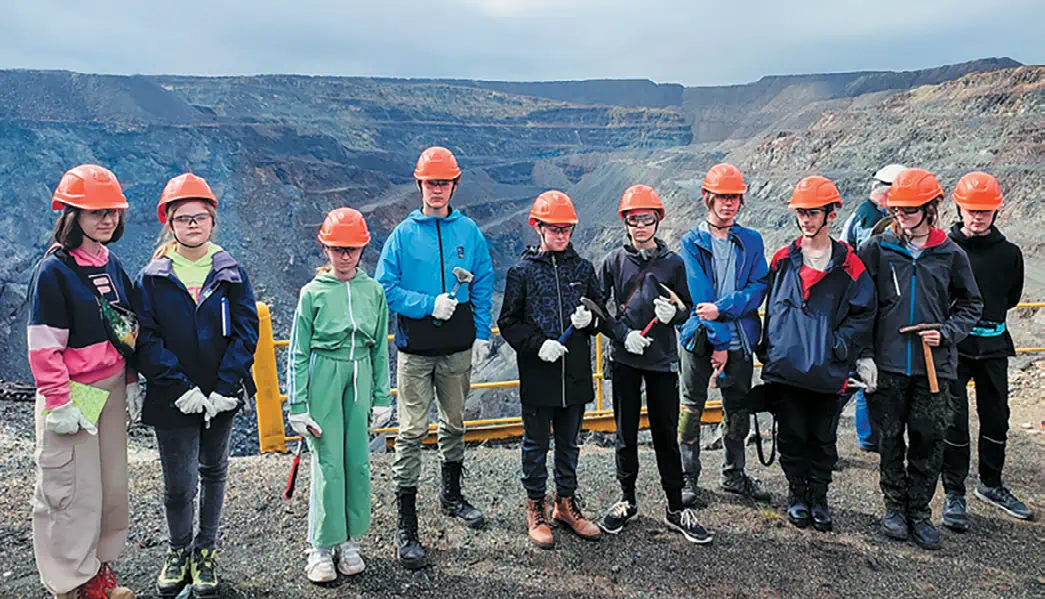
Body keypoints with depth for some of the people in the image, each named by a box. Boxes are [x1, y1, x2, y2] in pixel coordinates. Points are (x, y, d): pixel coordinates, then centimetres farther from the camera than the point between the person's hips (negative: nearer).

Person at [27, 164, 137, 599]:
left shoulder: (111, 265, 9)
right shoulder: (54, 270, -12)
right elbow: (43, 345, -14)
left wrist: (130, 383, 13)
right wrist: (59, 403, -16)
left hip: (111, 391, 7)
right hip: (73, 397, -7)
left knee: (112, 484, 11)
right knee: (74, 491, 1)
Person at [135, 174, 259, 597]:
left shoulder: (231, 273, 0)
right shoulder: (152, 278, -1)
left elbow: (247, 330, -4)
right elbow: (147, 339, -6)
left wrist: (225, 387, -12)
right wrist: (180, 387, -16)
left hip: (222, 397, 1)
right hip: (173, 400, -1)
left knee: (214, 471, 15)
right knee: (179, 485, 1)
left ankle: (206, 551, 33)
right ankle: (179, 549, 29)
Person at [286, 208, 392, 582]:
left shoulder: (374, 291, 6)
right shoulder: (313, 292, -1)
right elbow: (298, 352, 0)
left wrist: (382, 397, 10)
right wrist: (298, 406, -4)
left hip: (360, 376, 3)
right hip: (323, 375, -3)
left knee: (358, 460, 6)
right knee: (328, 462, -2)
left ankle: (350, 541, 21)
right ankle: (322, 548, 11)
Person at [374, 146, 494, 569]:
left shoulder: (468, 231, 4)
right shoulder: (403, 234, -2)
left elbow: (484, 284, 7)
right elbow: (385, 289, -5)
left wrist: (482, 334, 1)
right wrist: (429, 304, -16)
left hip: (459, 348, 3)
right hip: (415, 348, -3)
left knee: (455, 423, 17)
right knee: (412, 431, -3)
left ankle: (451, 495, 38)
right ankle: (406, 525, 4)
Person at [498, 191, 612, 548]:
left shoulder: (583, 268, 7)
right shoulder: (522, 271, -3)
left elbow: (603, 314, 12)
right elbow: (509, 322, -4)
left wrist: (591, 319, -10)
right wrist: (538, 344, -17)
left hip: (576, 373, 3)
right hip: (537, 374, -3)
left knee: (569, 442, 15)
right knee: (536, 443, 9)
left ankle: (566, 504, 31)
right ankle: (536, 509, 25)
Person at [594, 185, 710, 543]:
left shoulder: (673, 262, 3)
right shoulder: (614, 261, 1)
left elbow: (687, 309, 8)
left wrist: (673, 313, -15)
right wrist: (624, 333, -11)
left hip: (663, 360, 0)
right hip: (624, 359, 0)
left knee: (666, 434, 5)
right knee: (626, 433, 10)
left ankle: (676, 508, 17)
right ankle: (627, 501, 26)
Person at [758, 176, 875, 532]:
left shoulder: (848, 265, 0)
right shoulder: (784, 260, 7)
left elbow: (863, 313, 0)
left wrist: (839, 346, -12)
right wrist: (768, 349, 7)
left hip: (827, 370, -1)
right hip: (786, 366, 1)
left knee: (823, 437, 10)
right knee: (792, 435, 8)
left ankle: (818, 496, 28)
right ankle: (797, 494, 26)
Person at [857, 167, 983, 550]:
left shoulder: (951, 255, 4)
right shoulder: (877, 249, 1)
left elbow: (971, 304, 13)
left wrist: (946, 333, -5)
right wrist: (863, 355, -4)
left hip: (934, 364, 1)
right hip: (887, 363, 0)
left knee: (928, 440, 5)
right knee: (890, 439, 8)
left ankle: (919, 511, 21)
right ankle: (895, 506, 24)